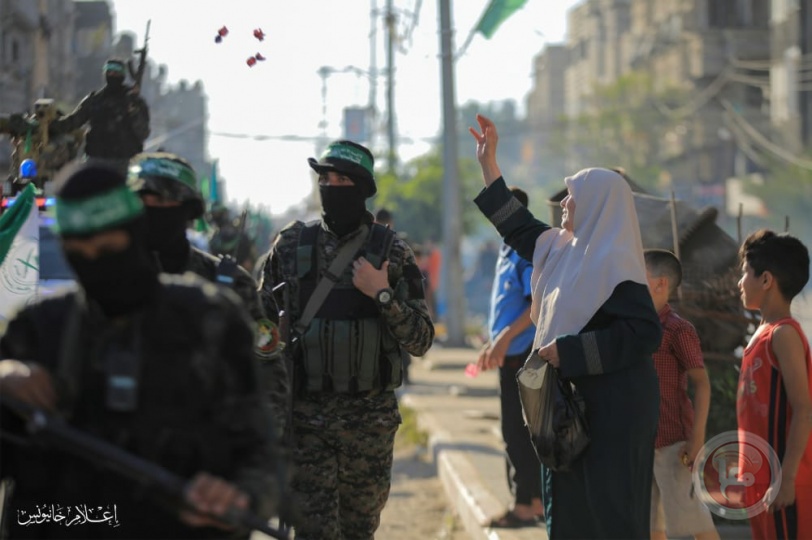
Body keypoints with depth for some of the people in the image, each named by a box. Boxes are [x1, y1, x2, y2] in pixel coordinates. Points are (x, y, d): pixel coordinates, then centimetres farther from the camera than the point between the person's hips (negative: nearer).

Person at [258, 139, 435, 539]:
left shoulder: (390, 251, 1)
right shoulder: (291, 245, 4)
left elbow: (420, 340, -1)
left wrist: (383, 295, -16)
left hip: (370, 417, 0)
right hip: (306, 414, 0)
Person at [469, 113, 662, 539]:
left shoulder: (614, 263, -17)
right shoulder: (565, 249, 10)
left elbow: (644, 332, -23)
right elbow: (519, 227, 24)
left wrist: (568, 352, -22)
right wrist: (488, 164, 24)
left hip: (612, 408, -9)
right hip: (573, 398, 9)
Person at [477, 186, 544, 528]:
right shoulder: (507, 251, 16)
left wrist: (505, 338, -24)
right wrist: (492, 345, 22)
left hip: (523, 353, -10)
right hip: (511, 353, 10)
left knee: (518, 432, -7)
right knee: (519, 431, 12)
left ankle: (525, 506, -4)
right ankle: (536, 502, 18)